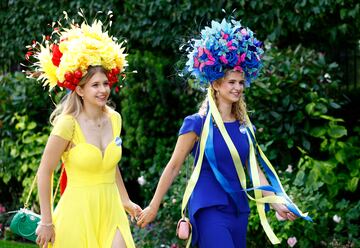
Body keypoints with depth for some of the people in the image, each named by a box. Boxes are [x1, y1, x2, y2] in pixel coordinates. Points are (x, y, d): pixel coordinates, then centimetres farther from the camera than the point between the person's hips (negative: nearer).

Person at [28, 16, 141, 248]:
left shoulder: (114, 119, 5)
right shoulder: (68, 124, -13)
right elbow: (44, 172, -9)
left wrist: (126, 200, 24)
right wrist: (46, 222, -9)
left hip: (111, 211, 5)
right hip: (77, 211, -5)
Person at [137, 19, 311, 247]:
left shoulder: (245, 126, 10)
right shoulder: (198, 123, -6)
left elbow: (255, 170, 11)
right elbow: (174, 166, -2)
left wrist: (277, 203, -2)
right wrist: (154, 207, 1)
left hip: (239, 211, 6)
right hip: (210, 211, -6)